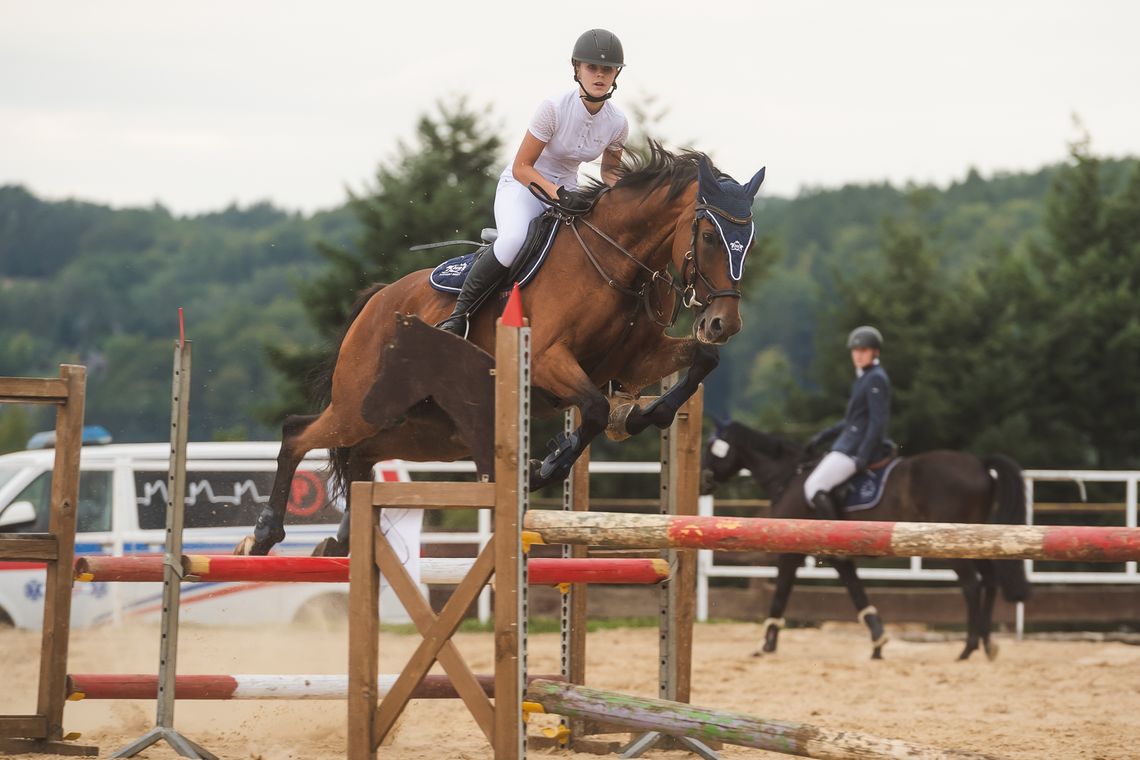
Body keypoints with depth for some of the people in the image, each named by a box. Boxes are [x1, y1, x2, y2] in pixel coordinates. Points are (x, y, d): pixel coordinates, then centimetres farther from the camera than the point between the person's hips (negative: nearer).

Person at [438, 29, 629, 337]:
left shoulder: (618, 123, -8)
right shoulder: (555, 108, -23)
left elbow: (609, 171, 11)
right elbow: (521, 167, -19)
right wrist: (555, 193, -35)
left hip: (567, 190, 6)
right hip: (522, 184, -6)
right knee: (514, 239, -36)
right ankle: (459, 315, -24)